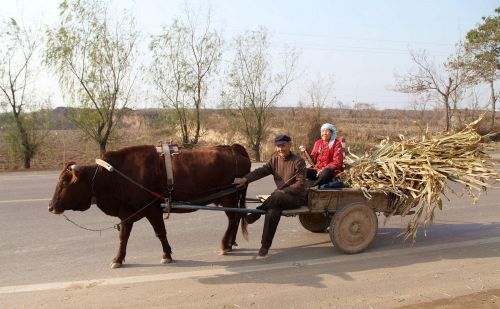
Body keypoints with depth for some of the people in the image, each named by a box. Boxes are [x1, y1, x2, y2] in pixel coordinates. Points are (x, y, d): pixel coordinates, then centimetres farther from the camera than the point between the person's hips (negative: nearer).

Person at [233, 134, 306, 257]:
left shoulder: (298, 162, -7)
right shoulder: (274, 161, 8)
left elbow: (301, 184, -13)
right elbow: (260, 171, -8)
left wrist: (283, 191, -21)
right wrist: (245, 179, -26)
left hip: (297, 197, -4)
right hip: (280, 199, 4)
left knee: (276, 196, -37)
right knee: (272, 212, -30)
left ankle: (256, 214, -17)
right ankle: (265, 246, -21)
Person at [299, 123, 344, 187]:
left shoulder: (336, 143, -1)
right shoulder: (318, 143, 14)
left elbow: (337, 162, -9)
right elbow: (313, 160, 11)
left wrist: (324, 169, -20)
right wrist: (305, 151, -5)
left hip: (331, 171, -5)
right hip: (317, 170, 5)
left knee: (326, 172, -39)